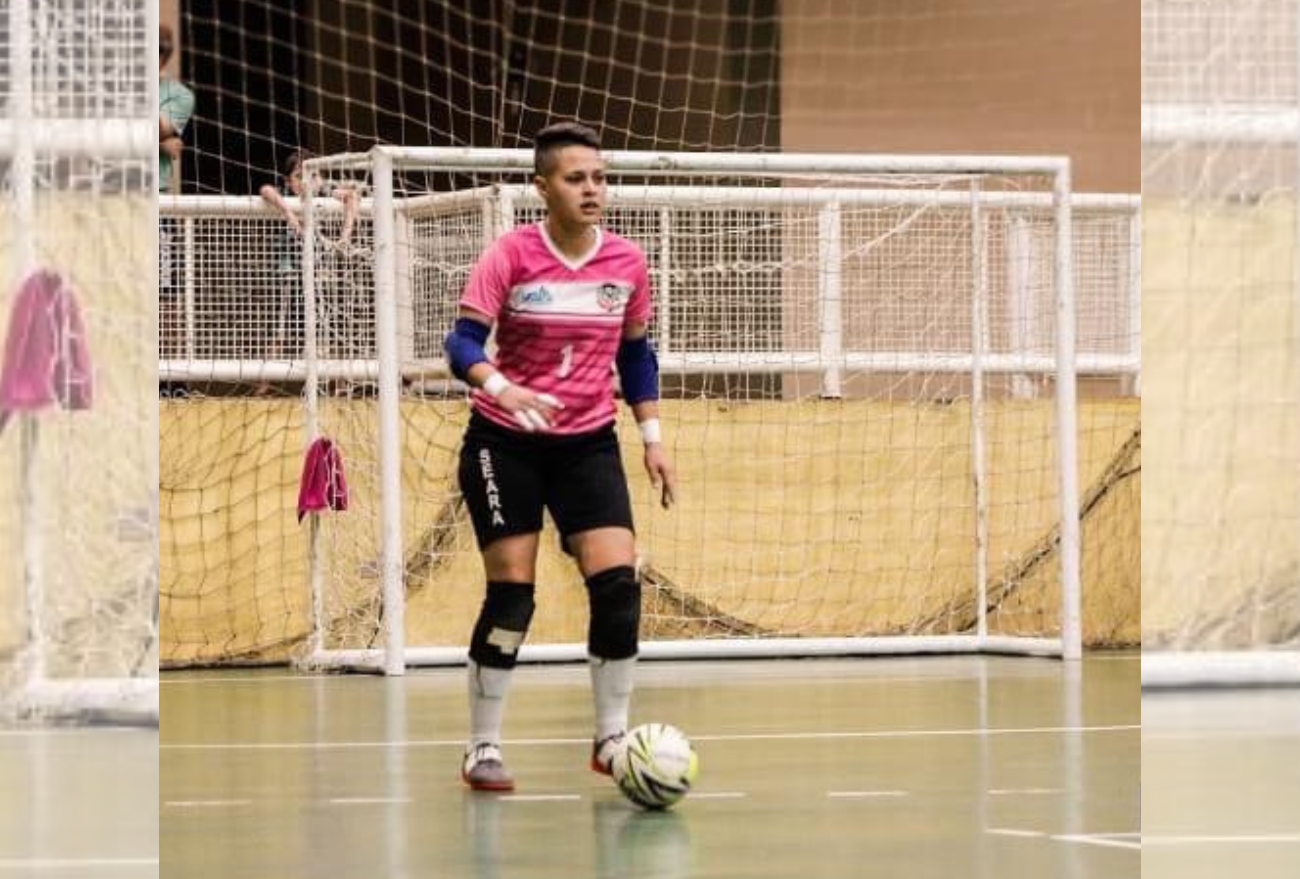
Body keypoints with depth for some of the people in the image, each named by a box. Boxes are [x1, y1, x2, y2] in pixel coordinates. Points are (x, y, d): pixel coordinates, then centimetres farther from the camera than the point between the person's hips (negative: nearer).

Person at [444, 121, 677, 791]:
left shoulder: (626, 262, 1)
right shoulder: (512, 255, -11)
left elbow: (635, 354, 13)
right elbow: (463, 342, -19)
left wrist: (653, 437, 9)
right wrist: (500, 387, -38)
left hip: (588, 443, 3)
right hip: (506, 442, -3)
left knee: (617, 581, -11)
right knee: (510, 593, -5)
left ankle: (611, 737, 4)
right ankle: (483, 748, 8)